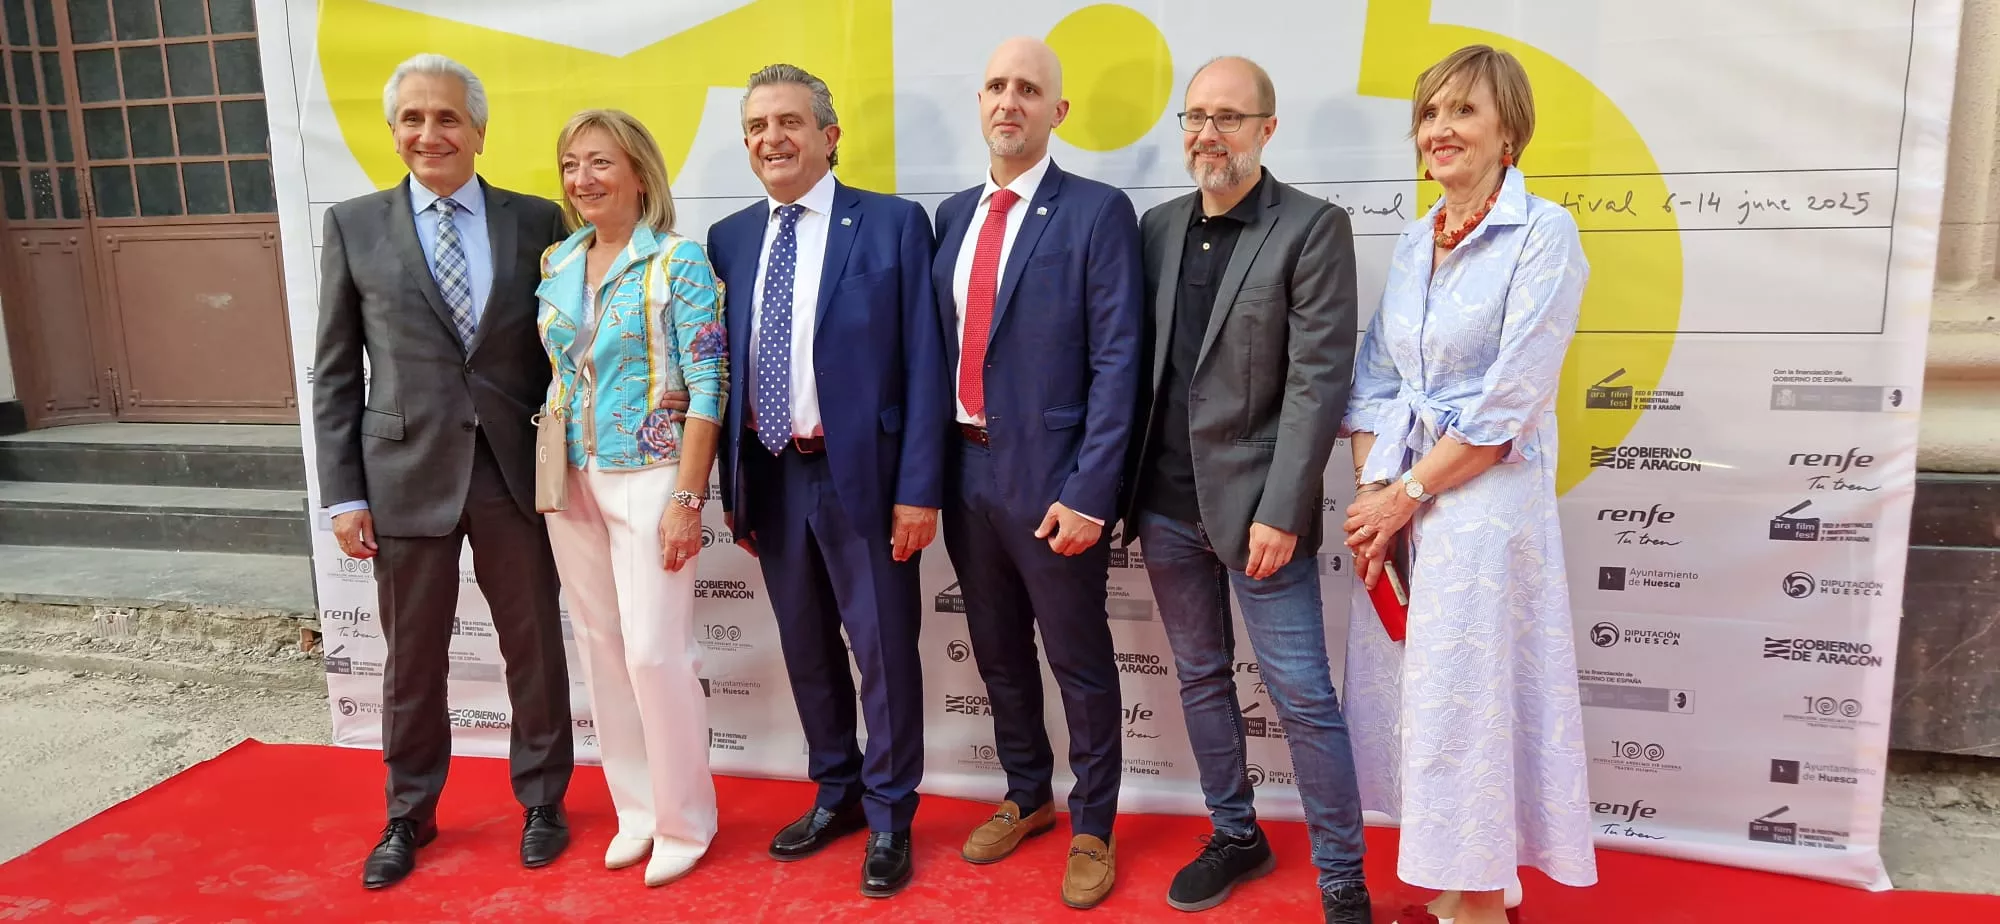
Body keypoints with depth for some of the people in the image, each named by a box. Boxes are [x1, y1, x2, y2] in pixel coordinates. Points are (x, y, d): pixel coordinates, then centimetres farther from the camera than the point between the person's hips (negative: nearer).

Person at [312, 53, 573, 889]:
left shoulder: (537, 221, 2)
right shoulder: (353, 226, 3)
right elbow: (335, 374, 4)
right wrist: (343, 493, -1)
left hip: (516, 474, 0)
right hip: (406, 475, 0)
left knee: (535, 649, 11)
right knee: (412, 660, 12)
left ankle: (541, 802, 31)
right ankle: (409, 815, 33)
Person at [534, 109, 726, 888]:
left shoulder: (679, 261, -9)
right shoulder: (555, 265, 9)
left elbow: (707, 387, -12)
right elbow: (552, 377, 14)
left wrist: (686, 497, -17)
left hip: (649, 478, -6)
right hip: (572, 481, 6)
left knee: (655, 651, -4)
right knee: (601, 649, 11)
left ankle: (684, 819, 15)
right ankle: (636, 808, 26)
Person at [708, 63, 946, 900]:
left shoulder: (892, 225, -5)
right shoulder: (728, 239, 8)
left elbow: (922, 366, -8)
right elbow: (724, 369, 10)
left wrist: (918, 488, -13)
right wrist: (731, 486, 8)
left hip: (861, 475, -4)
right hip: (769, 477, 5)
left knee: (884, 649, 5)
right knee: (806, 648, 16)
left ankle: (889, 817, 24)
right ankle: (836, 793, 35)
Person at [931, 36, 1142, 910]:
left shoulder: (1097, 212, -8)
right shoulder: (952, 214, 10)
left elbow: (1116, 362, -12)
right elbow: (939, 345, 11)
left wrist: (1089, 493, -17)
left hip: (1049, 478, -5)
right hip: (965, 469, 6)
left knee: (1079, 662, 8)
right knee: (998, 652, 19)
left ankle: (1091, 828, 27)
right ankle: (1026, 797, 40)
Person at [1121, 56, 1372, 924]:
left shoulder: (1313, 227, -7)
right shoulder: (1158, 226, 8)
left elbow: (1318, 380, -13)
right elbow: (1137, 361, 11)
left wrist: (1281, 511, -17)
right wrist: (1119, 484, 6)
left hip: (1254, 502, -5)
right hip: (1166, 501, 6)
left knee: (1303, 696, 1)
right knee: (1201, 677, 17)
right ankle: (1235, 836, 35)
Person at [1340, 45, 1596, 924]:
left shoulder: (1543, 233, -9)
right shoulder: (1413, 241, 10)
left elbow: (1508, 405, -15)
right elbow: (1375, 379, 9)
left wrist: (1408, 497, -13)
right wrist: (1371, 490, -3)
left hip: (1482, 504, -6)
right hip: (1393, 504, 6)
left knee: (1467, 700, 2)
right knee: (1406, 693, 12)